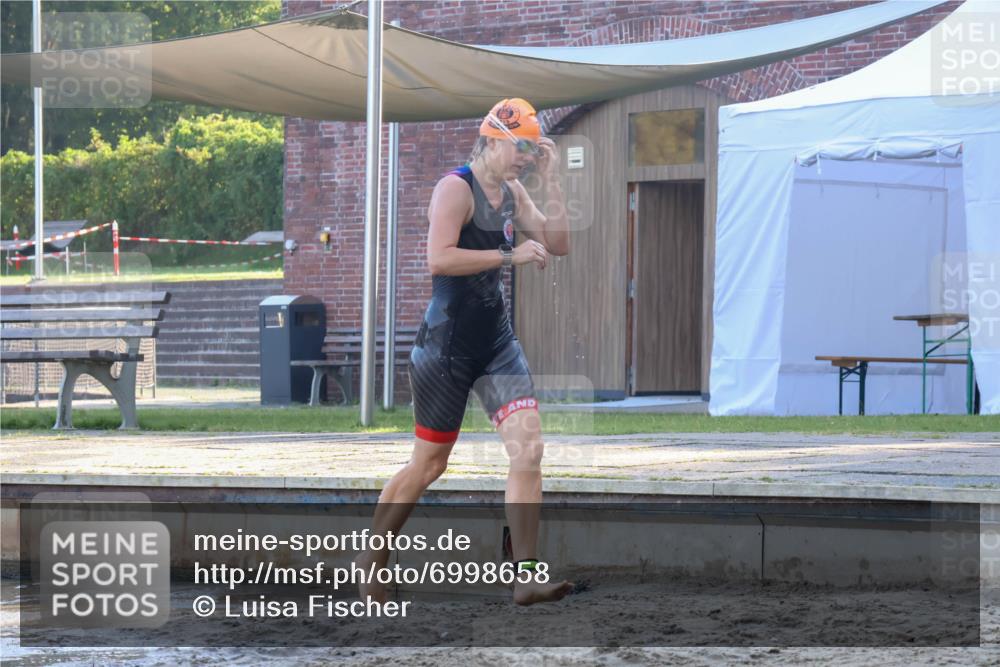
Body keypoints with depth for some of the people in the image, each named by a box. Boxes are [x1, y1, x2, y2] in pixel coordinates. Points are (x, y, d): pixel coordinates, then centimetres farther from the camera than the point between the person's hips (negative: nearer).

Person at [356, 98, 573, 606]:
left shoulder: (513, 193, 12)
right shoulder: (456, 188, -13)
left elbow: (557, 245, 15)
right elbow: (439, 258, -26)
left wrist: (551, 182, 5)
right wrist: (510, 256, -25)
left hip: (497, 342, 7)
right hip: (447, 343, -7)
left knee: (528, 449, -11)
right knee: (429, 463, 4)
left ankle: (526, 576, -13)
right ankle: (371, 559, 23)